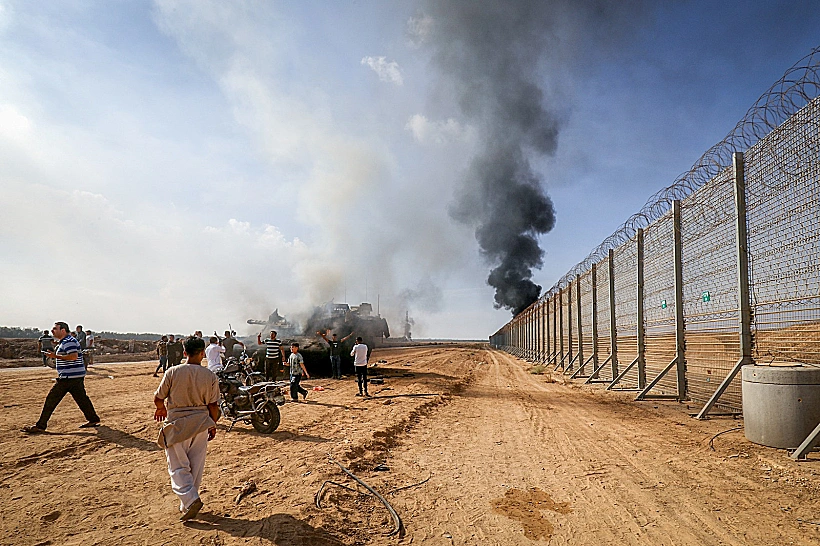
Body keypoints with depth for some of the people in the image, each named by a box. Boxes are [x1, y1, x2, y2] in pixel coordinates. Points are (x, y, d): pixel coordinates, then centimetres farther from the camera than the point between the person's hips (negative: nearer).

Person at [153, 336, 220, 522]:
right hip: (201, 424, 2)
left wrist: (162, 409, 21)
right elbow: (213, 405, -3)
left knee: (178, 467, 7)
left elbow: (158, 398, -2)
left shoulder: (173, 372, -11)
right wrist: (213, 425, 13)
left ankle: (190, 499, -10)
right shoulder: (210, 376, -7)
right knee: (196, 467, 15)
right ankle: (188, 505, 25)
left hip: (177, 424, -2)